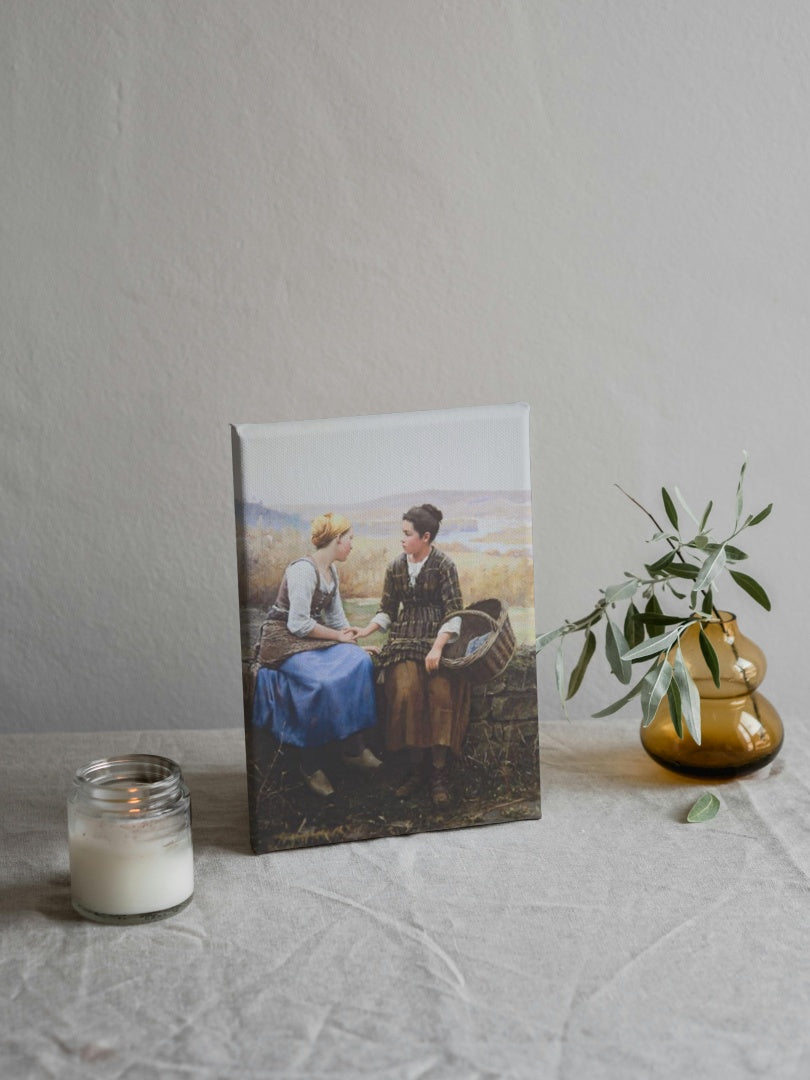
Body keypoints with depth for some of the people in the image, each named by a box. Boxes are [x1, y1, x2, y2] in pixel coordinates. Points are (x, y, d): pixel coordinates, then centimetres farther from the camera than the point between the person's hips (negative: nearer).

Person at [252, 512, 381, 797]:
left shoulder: (331, 571, 11)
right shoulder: (303, 570, -18)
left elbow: (337, 617, 17)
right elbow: (298, 624, -21)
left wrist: (355, 644, 3)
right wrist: (339, 637, -12)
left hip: (310, 638, 9)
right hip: (284, 641, -8)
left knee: (359, 662, -16)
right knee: (325, 681, -31)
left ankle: (353, 748, -14)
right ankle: (311, 765, -17)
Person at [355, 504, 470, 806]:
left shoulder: (444, 565, -3)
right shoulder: (396, 567, 11)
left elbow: (453, 613, -7)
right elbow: (387, 610, 17)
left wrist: (438, 647, -19)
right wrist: (364, 632, 1)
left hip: (438, 637, -3)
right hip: (405, 639, 3)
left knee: (441, 691, -28)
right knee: (406, 689, -26)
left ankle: (438, 772, -18)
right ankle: (415, 767, -14)